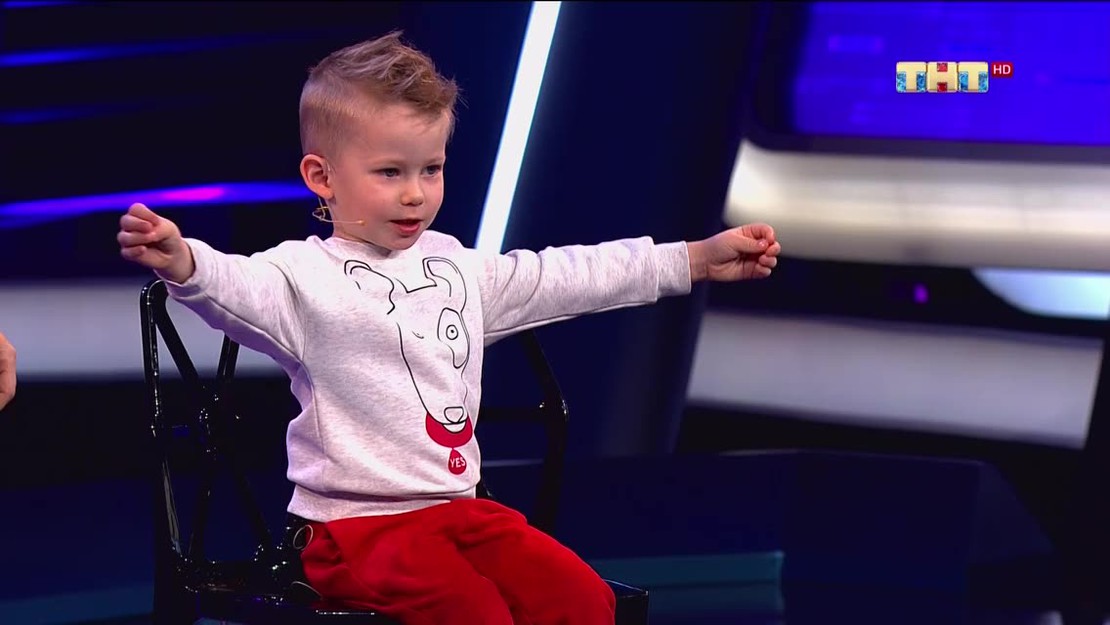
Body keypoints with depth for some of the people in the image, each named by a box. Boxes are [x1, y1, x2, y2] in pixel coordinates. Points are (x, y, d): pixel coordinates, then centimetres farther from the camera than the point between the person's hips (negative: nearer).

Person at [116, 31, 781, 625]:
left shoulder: (460, 267, 16)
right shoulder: (304, 277, -6)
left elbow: (569, 276, 22)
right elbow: (238, 288, -27)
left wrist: (696, 258, 23)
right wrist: (182, 262, -52)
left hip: (462, 508, 7)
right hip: (358, 525, -7)